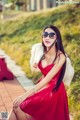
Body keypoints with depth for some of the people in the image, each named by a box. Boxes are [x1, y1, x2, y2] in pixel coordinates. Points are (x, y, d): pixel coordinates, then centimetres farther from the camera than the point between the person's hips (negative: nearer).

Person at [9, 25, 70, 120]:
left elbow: (47, 79, -26)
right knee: (16, 105, -10)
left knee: (18, 107, -15)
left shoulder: (60, 56, -21)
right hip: (42, 86, 6)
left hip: (53, 91, -6)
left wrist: (25, 95, -28)